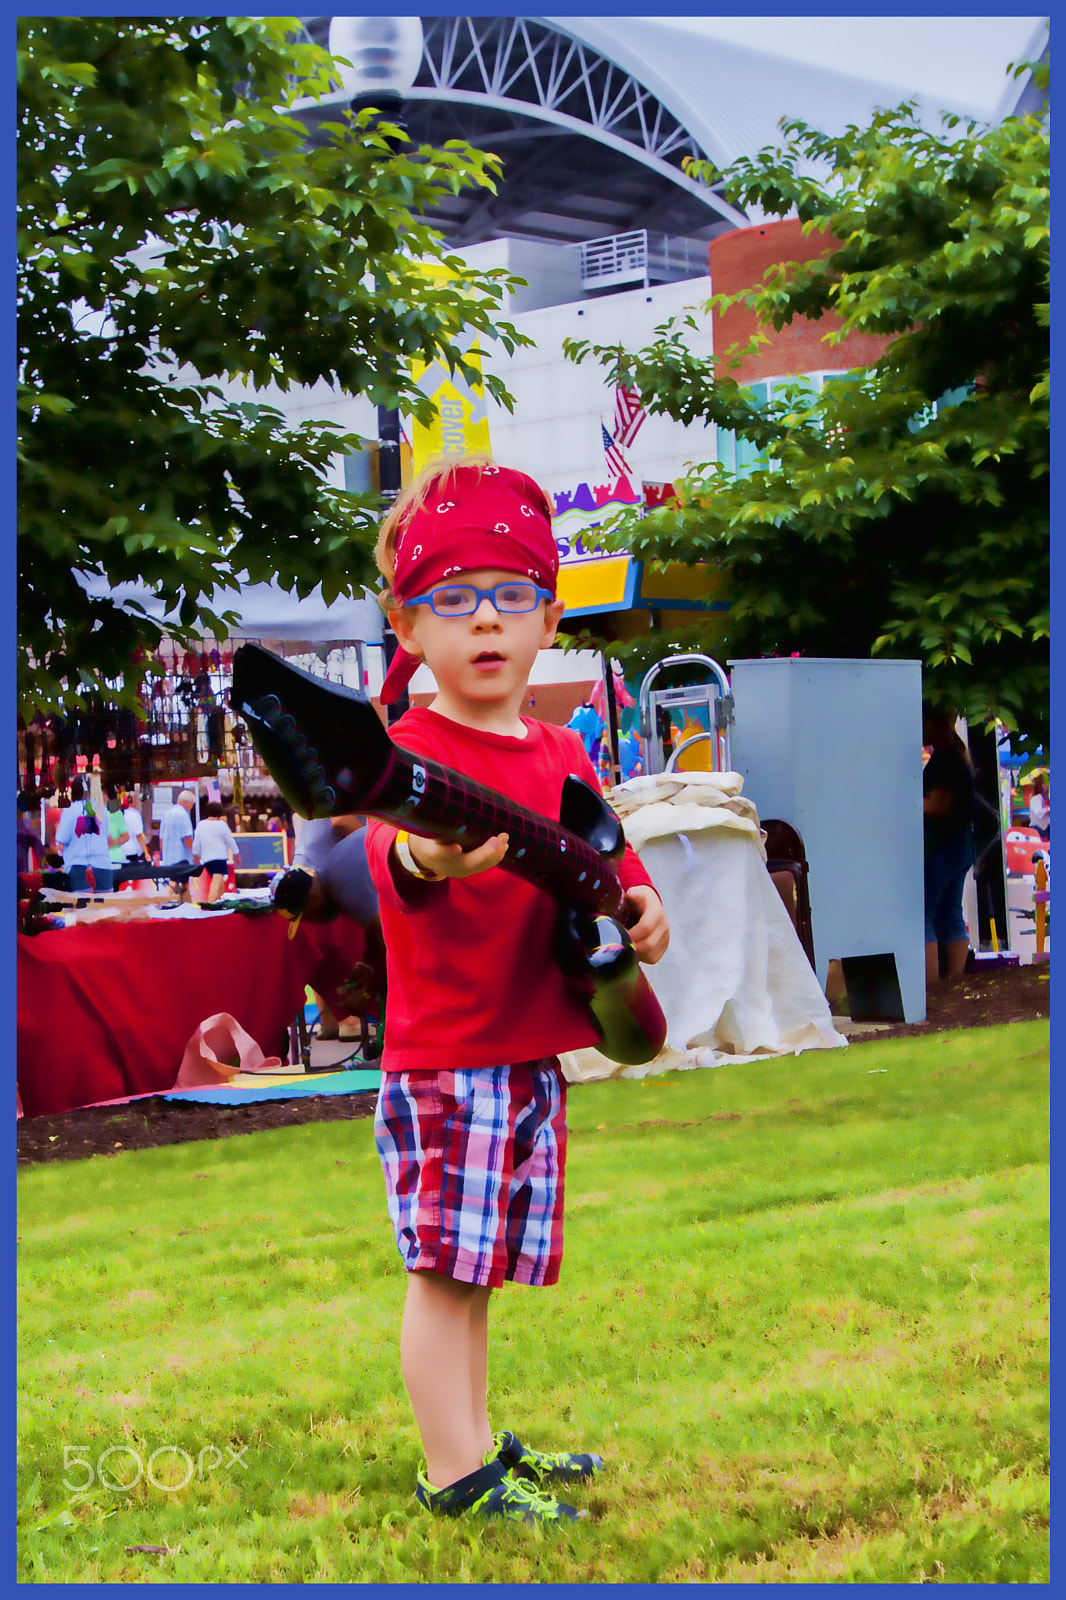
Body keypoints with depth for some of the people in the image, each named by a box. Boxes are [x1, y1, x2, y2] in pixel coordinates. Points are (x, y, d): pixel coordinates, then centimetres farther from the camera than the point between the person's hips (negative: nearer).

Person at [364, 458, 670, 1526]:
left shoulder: (563, 754, 10)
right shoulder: (410, 750, -12)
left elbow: (610, 861, 20)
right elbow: (394, 855, -32)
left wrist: (641, 905, -4)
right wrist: (425, 855, -56)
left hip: (532, 1055, 7)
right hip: (443, 1059, -7)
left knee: (480, 1264, 17)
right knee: (444, 1267, -3)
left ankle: (477, 1441, 28)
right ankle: (456, 1474, 5)